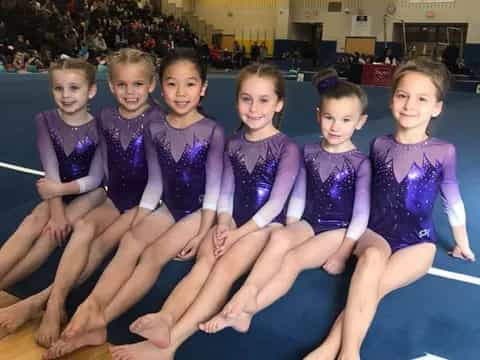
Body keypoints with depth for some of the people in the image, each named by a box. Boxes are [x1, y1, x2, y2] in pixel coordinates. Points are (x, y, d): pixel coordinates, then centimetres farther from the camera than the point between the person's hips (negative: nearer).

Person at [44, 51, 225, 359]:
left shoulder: (213, 131, -10)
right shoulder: (155, 130, 2)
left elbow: (213, 186, -11)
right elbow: (154, 184, 4)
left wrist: (202, 233, -15)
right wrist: (137, 223, -4)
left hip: (199, 211, -4)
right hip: (168, 208, 4)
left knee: (153, 253, -25)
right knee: (130, 243, -23)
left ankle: (98, 321, -31)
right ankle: (91, 306, -39)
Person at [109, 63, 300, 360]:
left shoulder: (287, 148, -5)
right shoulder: (233, 144, 11)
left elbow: (276, 203, -11)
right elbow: (226, 192, 7)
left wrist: (237, 234, -16)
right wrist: (224, 224, -13)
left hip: (267, 225, -4)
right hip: (234, 223, 5)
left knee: (226, 266, -31)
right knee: (204, 263, -26)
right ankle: (165, 321, -51)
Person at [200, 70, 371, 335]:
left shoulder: (360, 163, -9)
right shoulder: (309, 152, 3)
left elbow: (361, 212, -9)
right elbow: (298, 195, 8)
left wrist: (342, 253, -12)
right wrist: (290, 231, 0)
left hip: (339, 230, -3)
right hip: (309, 223, 4)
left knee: (291, 260, -27)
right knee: (278, 237, -30)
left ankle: (244, 310, -31)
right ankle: (245, 295, -38)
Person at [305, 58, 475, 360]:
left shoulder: (443, 152, -4)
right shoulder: (380, 145, 3)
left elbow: (452, 200, 9)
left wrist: (462, 244, 20)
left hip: (418, 243, -1)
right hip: (376, 234, 1)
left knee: (374, 283, -31)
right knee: (372, 257, -34)